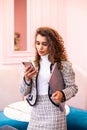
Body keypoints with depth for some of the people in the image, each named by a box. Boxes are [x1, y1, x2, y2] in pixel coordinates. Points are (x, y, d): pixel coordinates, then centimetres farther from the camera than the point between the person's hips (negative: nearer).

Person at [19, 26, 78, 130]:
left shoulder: (63, 64, -8)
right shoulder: (33, 65, 4)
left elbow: (72, 87, -4)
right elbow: (24, 92, 6)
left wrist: (62, 94, -23)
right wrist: (27, 79, -14)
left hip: (54, 113, -4)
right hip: (36, 113, 4)